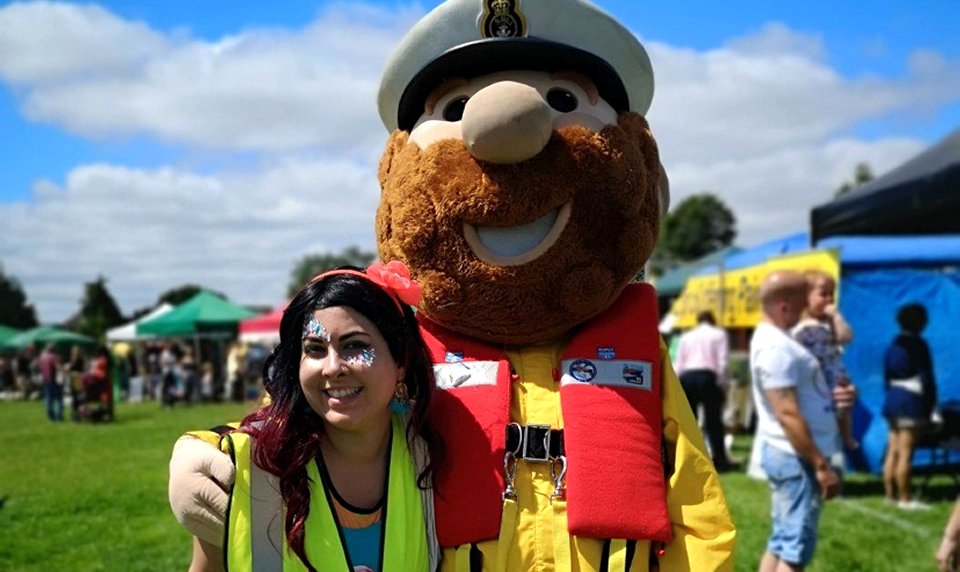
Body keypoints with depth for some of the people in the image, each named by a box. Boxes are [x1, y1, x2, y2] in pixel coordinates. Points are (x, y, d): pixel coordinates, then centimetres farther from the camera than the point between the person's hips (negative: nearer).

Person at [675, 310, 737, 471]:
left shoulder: (686, 336, 19)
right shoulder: (719, 334, 11)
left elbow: (678, 363, 12)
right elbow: (722, 361, -1)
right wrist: (721, 383, 1)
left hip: (686, 377, 3)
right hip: (707, 376, -3)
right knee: (713, 420, 1)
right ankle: (720, 459, 2)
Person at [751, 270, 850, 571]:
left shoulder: (774, 339, 12)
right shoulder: (776, 347, -21)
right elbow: (788, 415, -24)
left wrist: (830, 394, 7)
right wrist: (821, 465, -22)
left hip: (790, 454, 10)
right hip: (796, 456, -10)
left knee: (781, 542, 14)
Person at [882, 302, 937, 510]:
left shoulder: (894, 344, 11)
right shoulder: (918, 345, -11)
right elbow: (926, 378, -11)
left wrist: (891, 394, 19)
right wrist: (930, 407, -6)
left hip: (892, 400, 8)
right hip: (911, 402, -8)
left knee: (893, 452, 11)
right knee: (905, 454, -5)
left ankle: (889, 494, 16)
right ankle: (904, 499, -1)